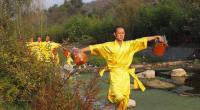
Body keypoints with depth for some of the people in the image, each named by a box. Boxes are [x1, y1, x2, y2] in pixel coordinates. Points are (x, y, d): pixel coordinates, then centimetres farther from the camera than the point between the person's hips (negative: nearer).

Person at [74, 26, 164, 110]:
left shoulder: (129, 44, 6)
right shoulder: (108, 46, -1)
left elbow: (142, 40, 5)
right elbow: (95, 47, -5)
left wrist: (156, 37, 1)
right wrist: (80, 50, -11)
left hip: (125, 75, 4)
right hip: (115, 74, -3)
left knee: (125, 99, 6)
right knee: (119, 97, -22)